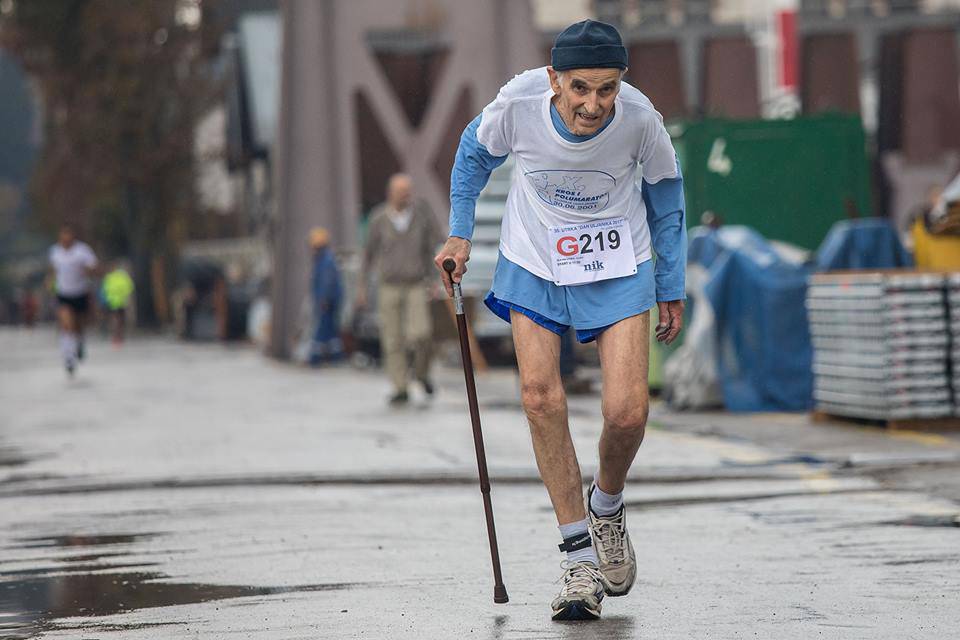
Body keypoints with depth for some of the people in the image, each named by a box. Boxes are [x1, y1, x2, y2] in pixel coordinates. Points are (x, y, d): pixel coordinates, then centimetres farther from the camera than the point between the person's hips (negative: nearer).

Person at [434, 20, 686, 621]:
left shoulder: (639, 118, -25)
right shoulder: (519, 102, -25)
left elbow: (665, 188, -3)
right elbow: (476, 150, 1)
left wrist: (672, 286, 4)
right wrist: (459, 233, 1)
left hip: (619, 267, -1)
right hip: (534, 262, 1)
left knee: (627, 413, -12)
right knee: (540, 399, -11)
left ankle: (607, 507, 21)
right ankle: (581, 558, -2)